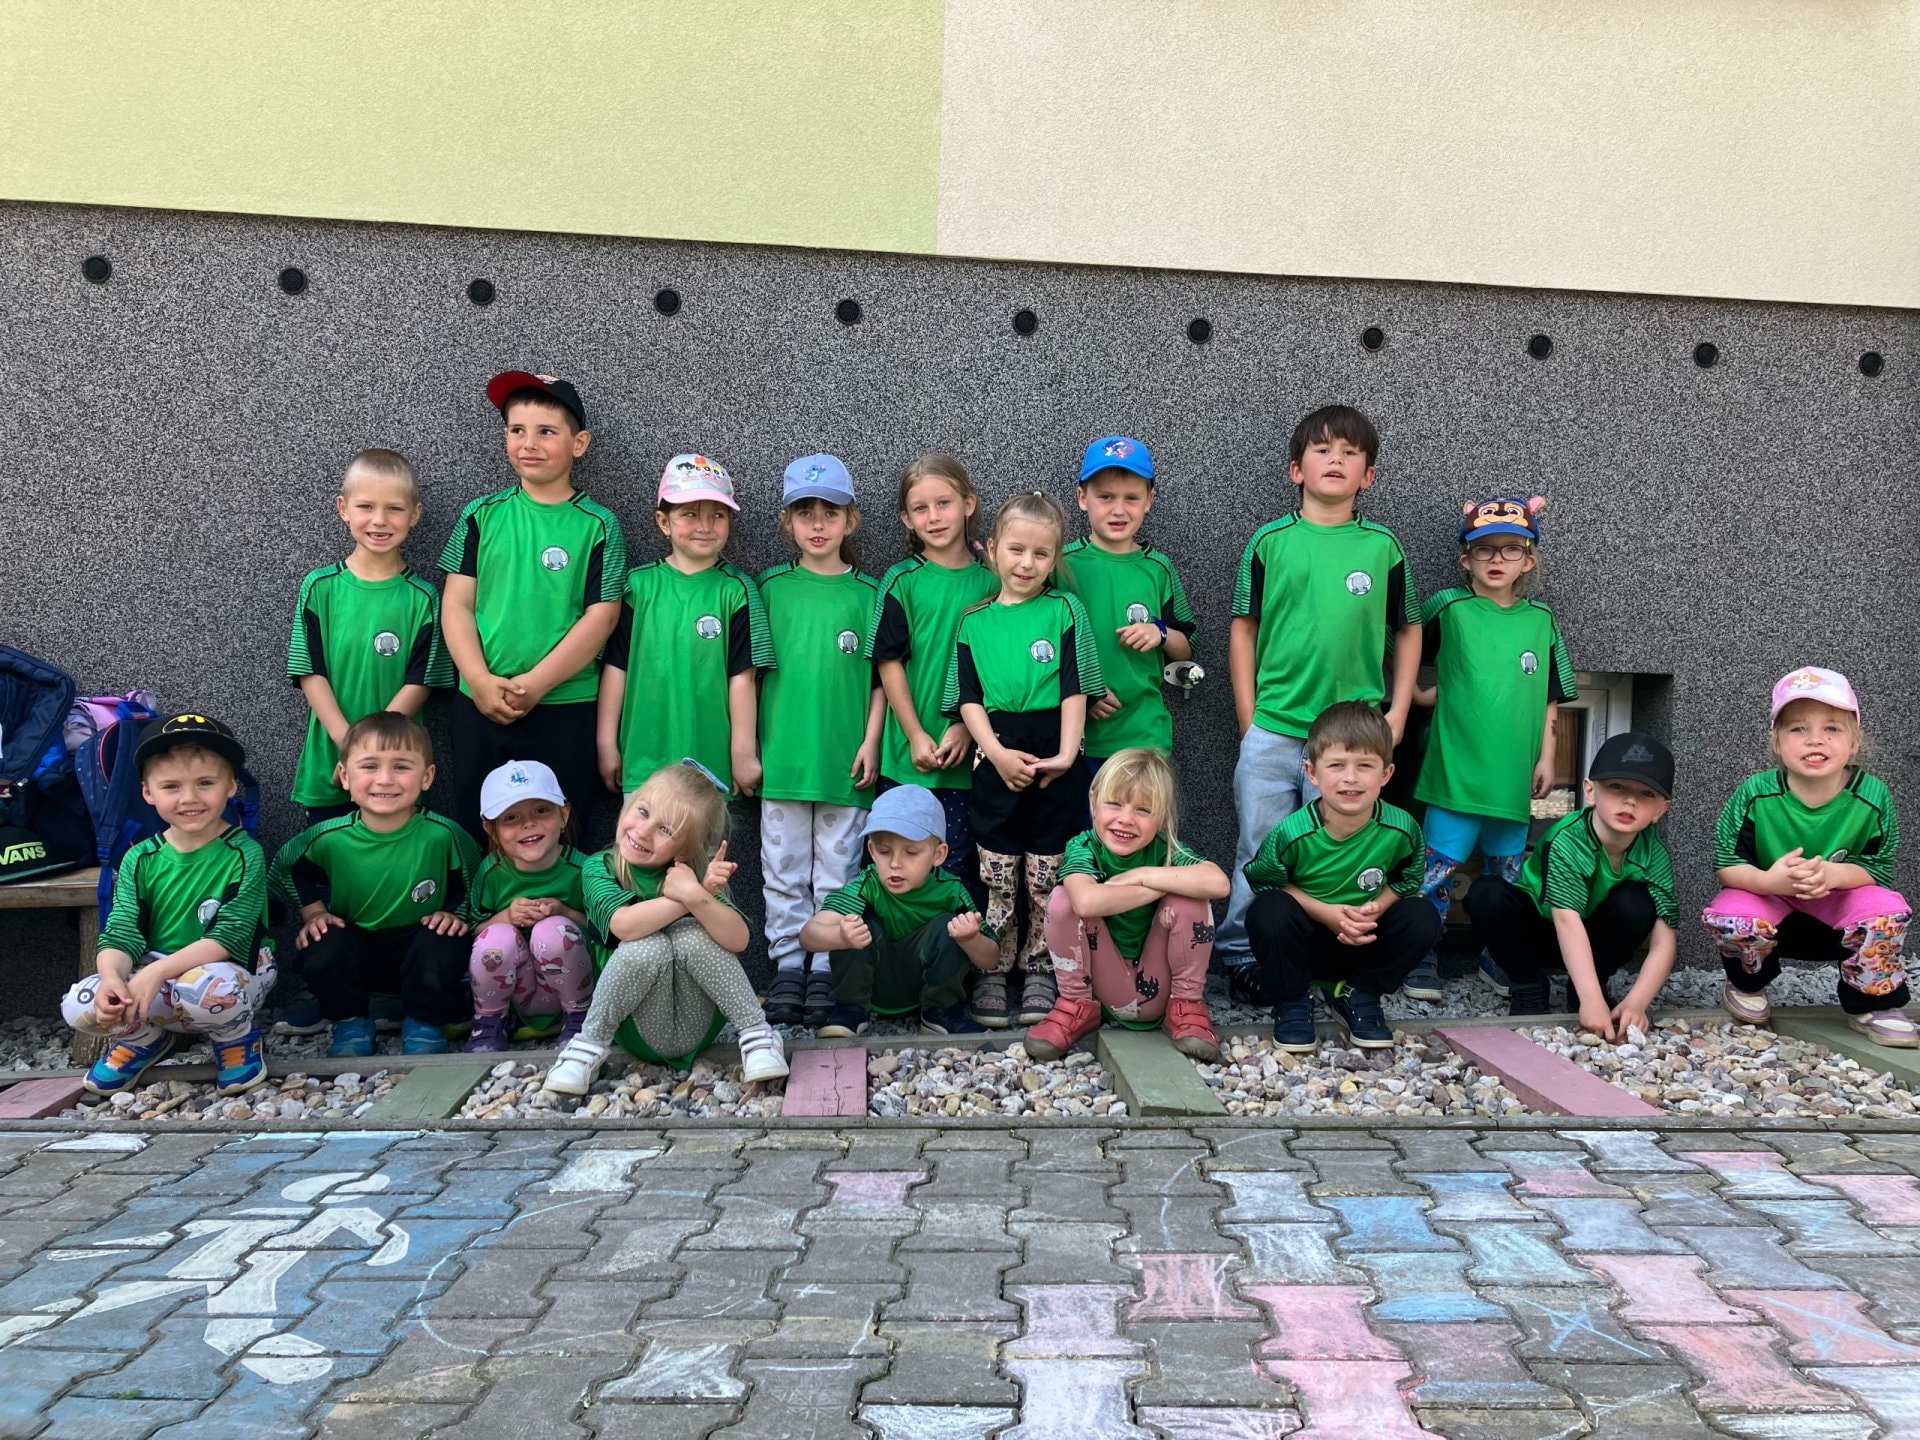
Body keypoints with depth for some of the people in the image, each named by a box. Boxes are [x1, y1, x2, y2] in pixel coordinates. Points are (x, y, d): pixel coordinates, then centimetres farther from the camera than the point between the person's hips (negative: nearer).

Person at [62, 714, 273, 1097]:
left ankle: (236, 1038, -2)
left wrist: (157, 972, -31)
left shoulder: (244, 855, -13)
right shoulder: (140, 859, 0)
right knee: (79, 1005, -20)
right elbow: (121, 935, -7)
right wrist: (112, 976, -29)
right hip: (155, 983, 4)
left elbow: (227, 939, -21)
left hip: (231, 971, -4)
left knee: (210, 990, -38)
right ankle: (145, 1038, 13)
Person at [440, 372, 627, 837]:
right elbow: (456, 605, 2)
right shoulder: (482, 515, 4)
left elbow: (600, 618, -7)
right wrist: (480, 681, -10)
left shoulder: (598, 524, -2)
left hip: (566, 709, -2)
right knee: (474, 830, 12)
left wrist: (534, 684, -13)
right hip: (479, 704, 2)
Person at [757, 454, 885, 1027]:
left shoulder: (868, 592, 3)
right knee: (784, 867, 7)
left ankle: (825, 966, 15)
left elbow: (880, 677, 5)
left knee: (836, 867, 5)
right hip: (782, 754, 1)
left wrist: (871, 742, -3)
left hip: (845, 757, -1)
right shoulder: (771, 588, 5)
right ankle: (788, 963, 17)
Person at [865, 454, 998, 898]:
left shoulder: (991, 580, 3)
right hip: (908, 756, -1)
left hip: (968, 755, 1)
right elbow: (889, 662, -2)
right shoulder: (902, 581, -1)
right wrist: (916, 736, -7)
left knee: (960, 863, 6)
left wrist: (967, 728, -7)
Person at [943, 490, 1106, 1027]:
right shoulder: (973, 621, 7)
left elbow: (1075, 691, -2)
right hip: (996, 762, 1)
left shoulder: (1065, 611, 4)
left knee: (1047, 877, 6)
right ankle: (991, 974, 18)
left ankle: (1040, 973, 20)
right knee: (997, 878, 6)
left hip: (1056, 765, -1)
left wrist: (1066, 753, -13)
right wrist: (998, 752, -11)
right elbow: (968, 699, 3)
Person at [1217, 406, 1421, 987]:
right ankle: (1240, 956, 19)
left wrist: (1397, 714, 6)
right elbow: (1244, 629, 5)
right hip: (1272, 730, -1)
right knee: (1260, 853, 5)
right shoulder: (1270, 541, 1)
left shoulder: (1383, 547, 4)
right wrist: (1248, 717, 1)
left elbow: (1407, 631, 12)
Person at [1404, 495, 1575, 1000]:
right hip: (1456, 767, -4)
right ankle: (1421, 959, 10)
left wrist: (1546, 756, 7)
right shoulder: (1448, 608, -3)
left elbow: (1550, 698, 12)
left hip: (1514, 772, 4)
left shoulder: (1540, 619, 8)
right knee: (1439, 866, -2)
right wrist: (1420, 694, -6)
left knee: (1507, 870, 15)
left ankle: (1498, 956, 30)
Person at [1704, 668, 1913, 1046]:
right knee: (1728, 915, -31)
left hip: (1842, 903, 1)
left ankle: (1873, 1004, 2)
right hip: (1768, 899, -1)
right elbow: (1725, 861, -19)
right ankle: (1747, 985, 5)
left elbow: (1880, 868, -14)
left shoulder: (1872, 796, -19)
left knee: (1889, 911, -27)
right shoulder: (1756, 794, -22)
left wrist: (1834, 874, -36)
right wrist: (1767, 880, -39)